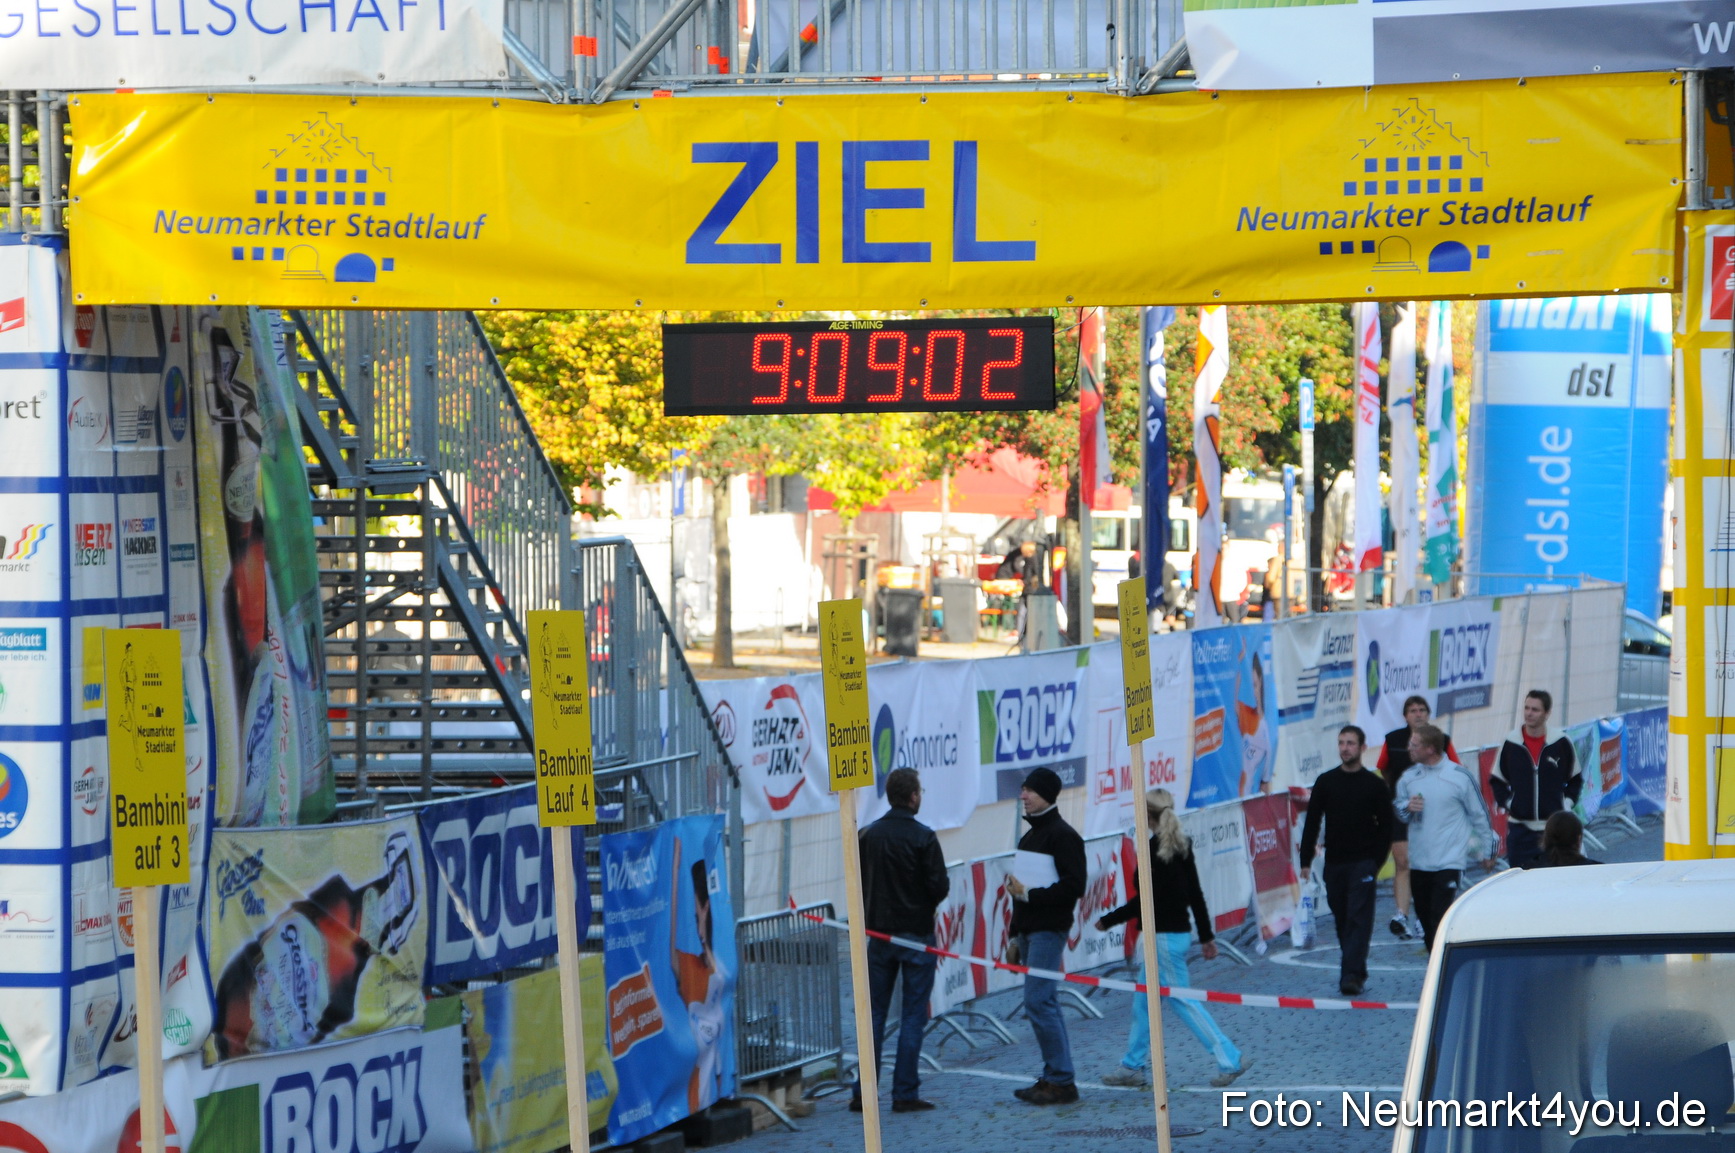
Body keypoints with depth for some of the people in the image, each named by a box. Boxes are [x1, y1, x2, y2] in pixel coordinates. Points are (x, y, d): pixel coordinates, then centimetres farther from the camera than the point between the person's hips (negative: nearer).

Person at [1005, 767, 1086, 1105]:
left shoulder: (1063, 836, -11)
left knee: (1038, 1001, -13)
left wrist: (1028, 895, -20)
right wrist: (1015, 936, 18)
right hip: (1028, 931, 10)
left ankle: (1060, 1080, -10)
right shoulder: (1031, 837, 18)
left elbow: (1073, 887, -19)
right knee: (1044, 1002, 10)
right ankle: (1055, 1078, 14)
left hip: (1049, 930, -10)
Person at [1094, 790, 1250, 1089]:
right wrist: (1206, 935, 16)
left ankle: (1229, 1060, -3)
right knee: (1143, 1000, 15)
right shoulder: (1181, 845, 7)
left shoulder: (1153, 850, -18)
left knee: (1182, 999, -3)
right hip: (1178, 932, 9)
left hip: (1164, 937, -9)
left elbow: (1144, 901, -19)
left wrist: (1108, 921, -8)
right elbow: (1195, 894, 11)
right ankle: (1134, 1066, 21)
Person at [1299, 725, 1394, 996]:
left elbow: (1386, 826, 3)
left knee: (1358, 918, -12)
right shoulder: (1325, 782, 7)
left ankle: (1351, 974, -18)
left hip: (1363, 864, -3)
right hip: (1334, 862, 3)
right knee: (1342, 920, 7)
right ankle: (1356, 971, 17)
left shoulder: (1374, 784, 1)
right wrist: (1305, 861, 3)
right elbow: (1312, 822, 9)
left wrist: (1377, 861, -7)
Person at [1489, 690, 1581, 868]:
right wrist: (1507, 803, 1)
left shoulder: (1561, 743, -3)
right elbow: (1497, 780, 12)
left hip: (1554, 825, -1)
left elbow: (1576, 779, 12)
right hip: (1519, 825, 1)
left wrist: (1567, 803, 2)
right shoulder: (1511, 743, -1)